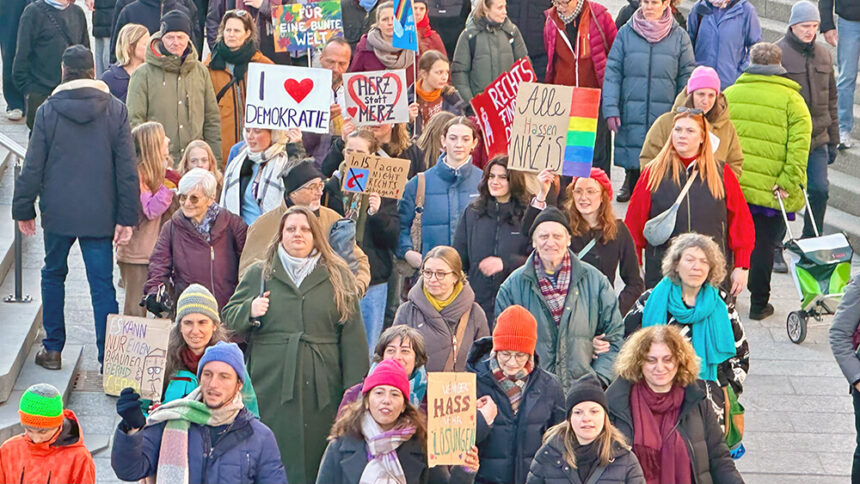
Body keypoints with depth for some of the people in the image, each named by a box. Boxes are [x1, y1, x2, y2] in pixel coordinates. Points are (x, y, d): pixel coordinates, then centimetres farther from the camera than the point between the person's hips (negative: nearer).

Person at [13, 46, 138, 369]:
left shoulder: (48, 111, -4)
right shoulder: (116, 110, -3)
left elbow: (33, 167, -1)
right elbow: (127, 169, -4)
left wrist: (23, 209, 9)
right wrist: (127, 218, 0)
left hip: (58, 211, 0)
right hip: (100, 214, 0)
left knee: (53, 275, 19)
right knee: (102, 283, 2)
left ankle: (52, 349, 22)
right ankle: (109, 358, -3)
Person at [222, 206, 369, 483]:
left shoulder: (338, 278, 10)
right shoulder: (258, 275, 13)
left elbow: (352, 336, 6)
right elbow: (229, 319, 14)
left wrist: (354, 389, -1)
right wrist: (249, 311, -9)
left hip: (320, 387, 0)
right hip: (270, 386, 0)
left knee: (315, 458, 0)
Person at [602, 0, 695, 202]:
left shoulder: (679, 36, 5)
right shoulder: (626, 33, 5)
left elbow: (687, 78, 8)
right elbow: (612, 73, 4)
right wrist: (610, 109, -5)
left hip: (665, 116, 0)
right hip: (631, 115, 1)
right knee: (632, 161, 2)